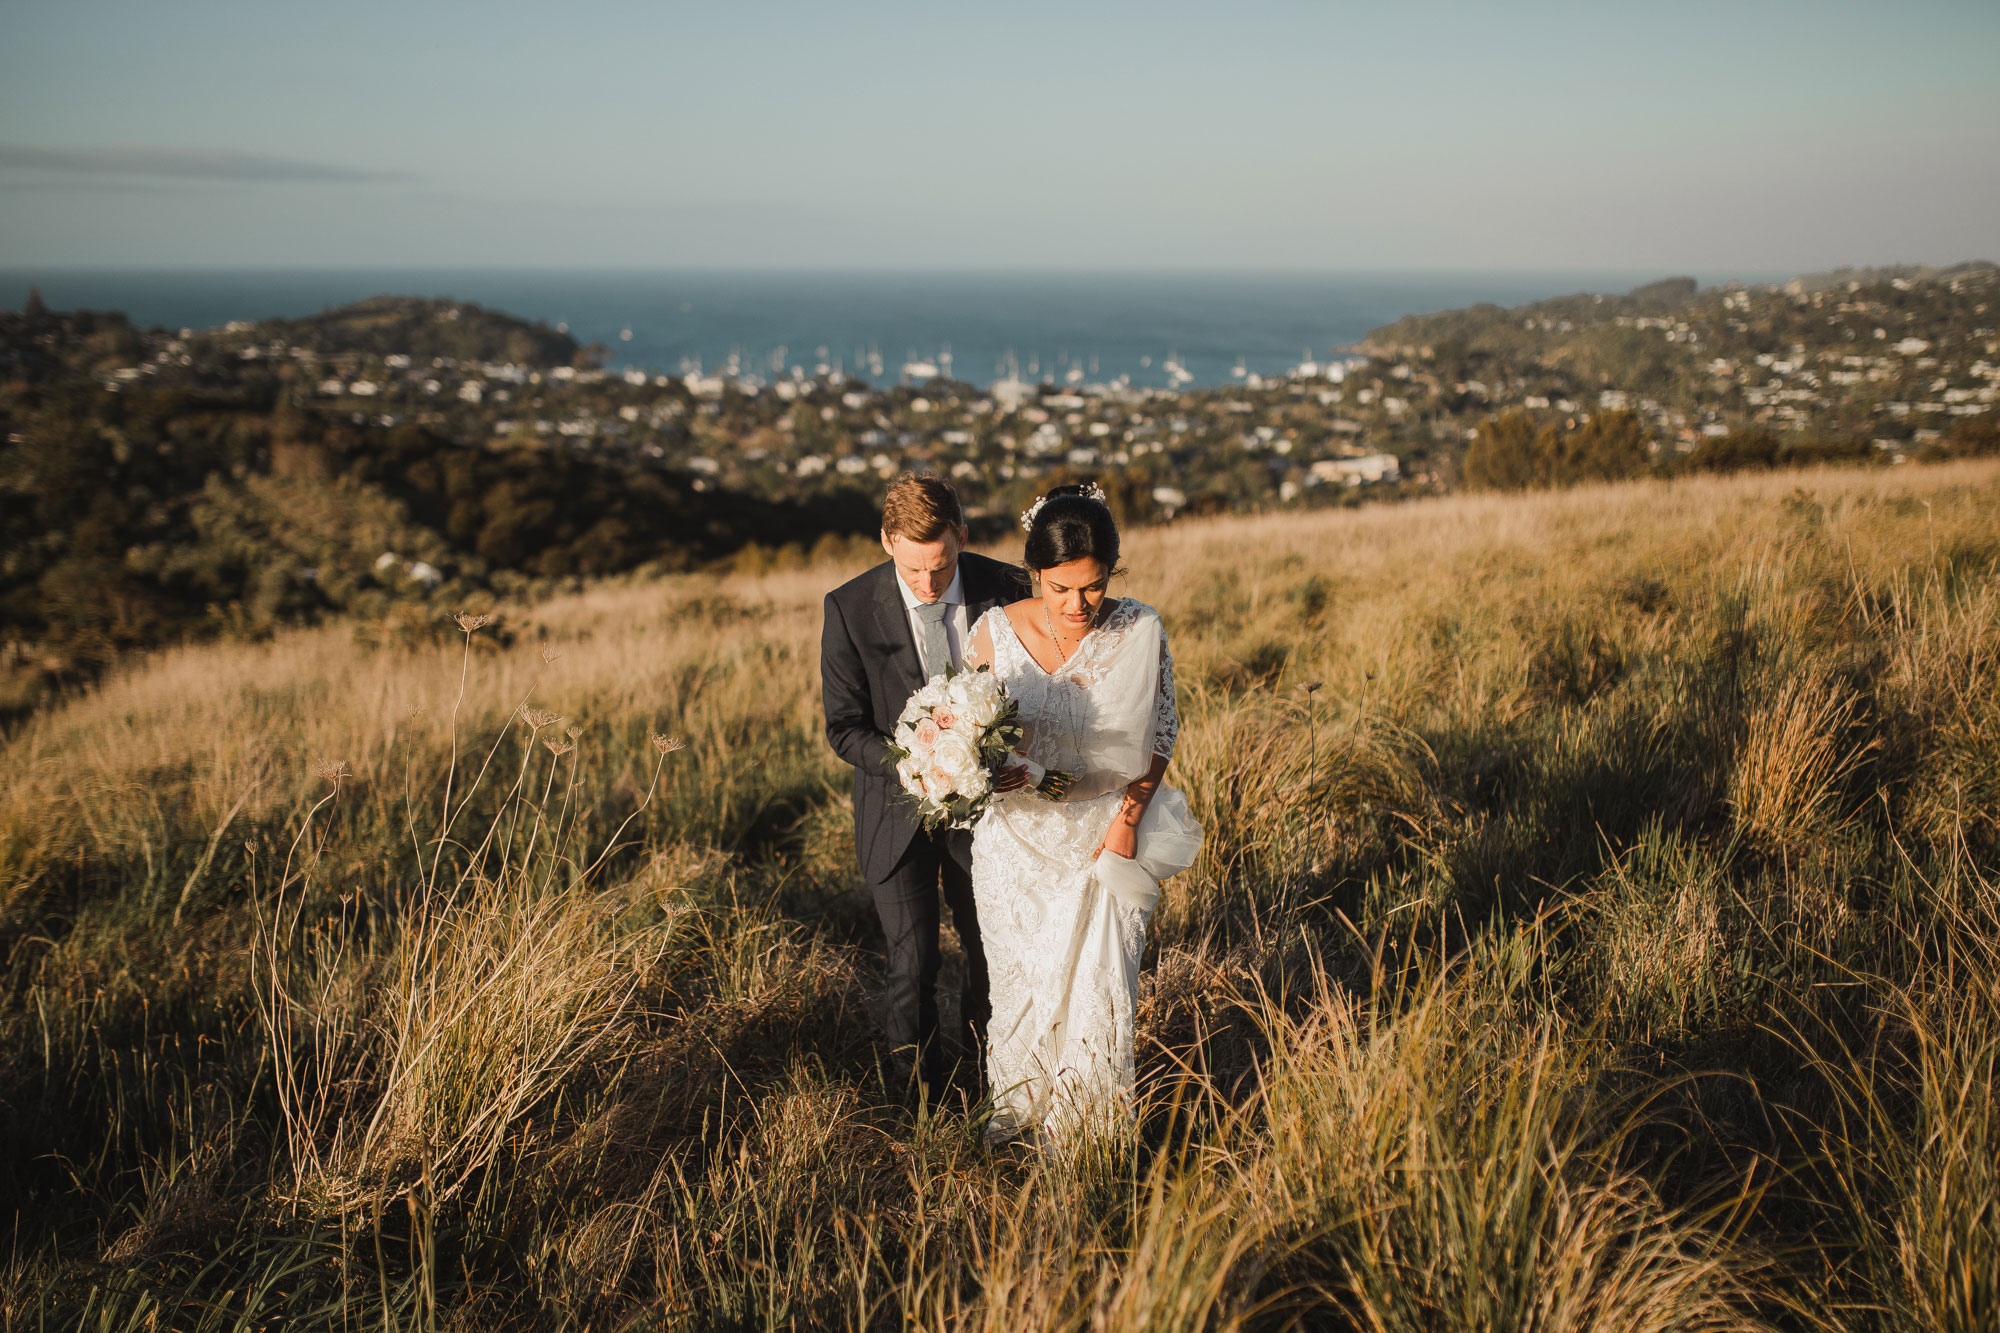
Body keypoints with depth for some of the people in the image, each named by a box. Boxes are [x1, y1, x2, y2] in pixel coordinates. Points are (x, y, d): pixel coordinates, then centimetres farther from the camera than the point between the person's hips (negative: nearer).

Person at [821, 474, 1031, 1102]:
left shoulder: (1007, 589, -12)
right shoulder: (851, 609, -17)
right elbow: (844, 728, -12)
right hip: (898, 811, -2)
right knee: (914, 960, -3)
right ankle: (918, 1096, 22)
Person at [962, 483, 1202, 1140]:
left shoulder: (1142, 631, -12)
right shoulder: (995, 632, -13)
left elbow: (1163, 731, 0)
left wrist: (1128, 817, -9)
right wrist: (989, 771, -22)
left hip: (1111, 835, -1)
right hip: (1018, 841, 1)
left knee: (1100, 985, -3)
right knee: (1023, 984, 13)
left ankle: (1095, 1127, 22)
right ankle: (1020, 1106, 40)